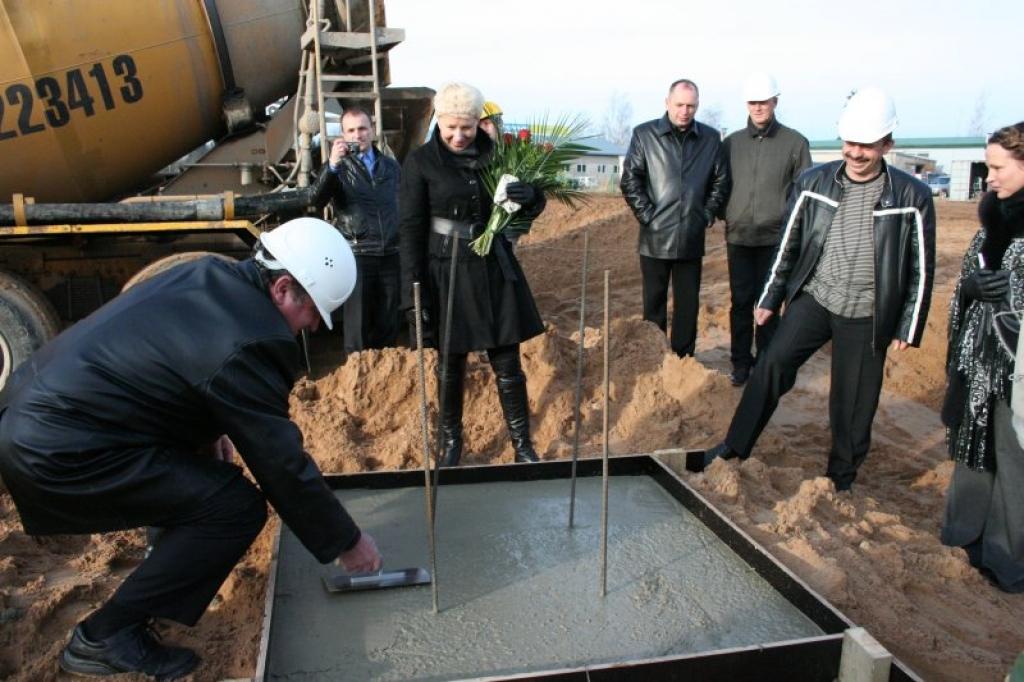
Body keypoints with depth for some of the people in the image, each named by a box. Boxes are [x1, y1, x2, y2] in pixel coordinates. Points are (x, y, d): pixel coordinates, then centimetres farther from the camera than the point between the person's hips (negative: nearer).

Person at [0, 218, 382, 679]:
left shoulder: (210, 276, 5)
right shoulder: (247, 344, -22)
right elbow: (282, 464, -16)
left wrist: (208, 431, 19)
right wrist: (346, 542, -3)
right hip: (60, 450, -10)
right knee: (236, 508, -11)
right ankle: (106, 637, 0)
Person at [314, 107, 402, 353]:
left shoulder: (391, 165, 14)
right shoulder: (338, 166, 3)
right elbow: (317, 200, -14)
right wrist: (332, 166, -29)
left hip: (391, 254, 3)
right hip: (356, 255, -3)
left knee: (389, 323, 9)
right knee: (357, 324, 1)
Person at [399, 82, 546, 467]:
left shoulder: (495, 155, 3)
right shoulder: (420, 164, -6)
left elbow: (532, 207, 10)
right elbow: (411, 230, -7)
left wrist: (530, 196, -16)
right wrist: (414, 293, -13)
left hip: (495, 273, 2)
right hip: (447, 274, -2)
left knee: (508, 364, 6)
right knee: (451, 365, 11)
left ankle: (522, 445, 20)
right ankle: (451, 441, 30)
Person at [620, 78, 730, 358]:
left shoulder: (711, 138, 6)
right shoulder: (644, 134, 0)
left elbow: (721, 181, 12)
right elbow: (630, 180, -2)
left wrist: (708, 214, 3)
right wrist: (647, 215, -8)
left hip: (692, 237, 2)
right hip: (655, 236, -2)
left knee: (688, 303, 7)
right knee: (654, 303, 7)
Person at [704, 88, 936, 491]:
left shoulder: (911, 196, -7)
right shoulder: (814, 182, -2)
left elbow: (921, 267, -1)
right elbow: (789, 245, 7)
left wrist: (909, 328, -1)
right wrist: (770, 299, 8)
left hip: (866, 317, -1)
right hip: (813, 299, 2)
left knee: (853, 404, 7)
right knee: (772, 364, -14)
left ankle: (840, 480, 27)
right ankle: (735, 447, 1)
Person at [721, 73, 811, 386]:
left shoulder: (795, 142, 0)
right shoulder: (732, 142, 8)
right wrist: (725, 216, 4)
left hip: (775, 237, -2)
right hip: (738, 236, 2)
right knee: (741, 302, 6)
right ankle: (740, 362, 16)